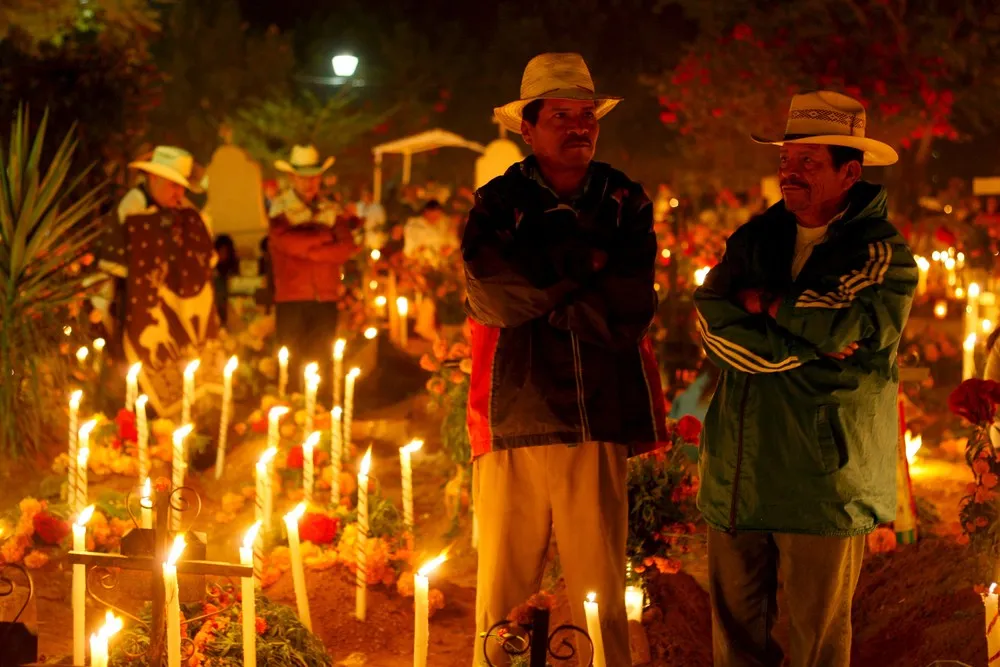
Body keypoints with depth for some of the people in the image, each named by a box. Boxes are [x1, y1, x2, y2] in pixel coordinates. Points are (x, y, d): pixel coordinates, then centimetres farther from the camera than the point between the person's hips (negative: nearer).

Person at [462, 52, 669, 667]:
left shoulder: (625, 204, 9)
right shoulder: (498, 203, 7)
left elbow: (630, 314, -5)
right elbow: (492, 295, -12)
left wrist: (540, 286, -6)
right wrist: (582, 265, -6)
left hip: (598, 425, 1)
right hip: (514, 423, -1)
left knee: (604, 600, 2)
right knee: (502, 597, 3)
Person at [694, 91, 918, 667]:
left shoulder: (884, 252, -2)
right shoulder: (754, 239, 12)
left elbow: (848, 328, -18)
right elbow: (712, 323, -2)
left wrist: (765, 301, -4)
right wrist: (805, 347, -13)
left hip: (824, 479, -4)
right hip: (739, 473, 5)